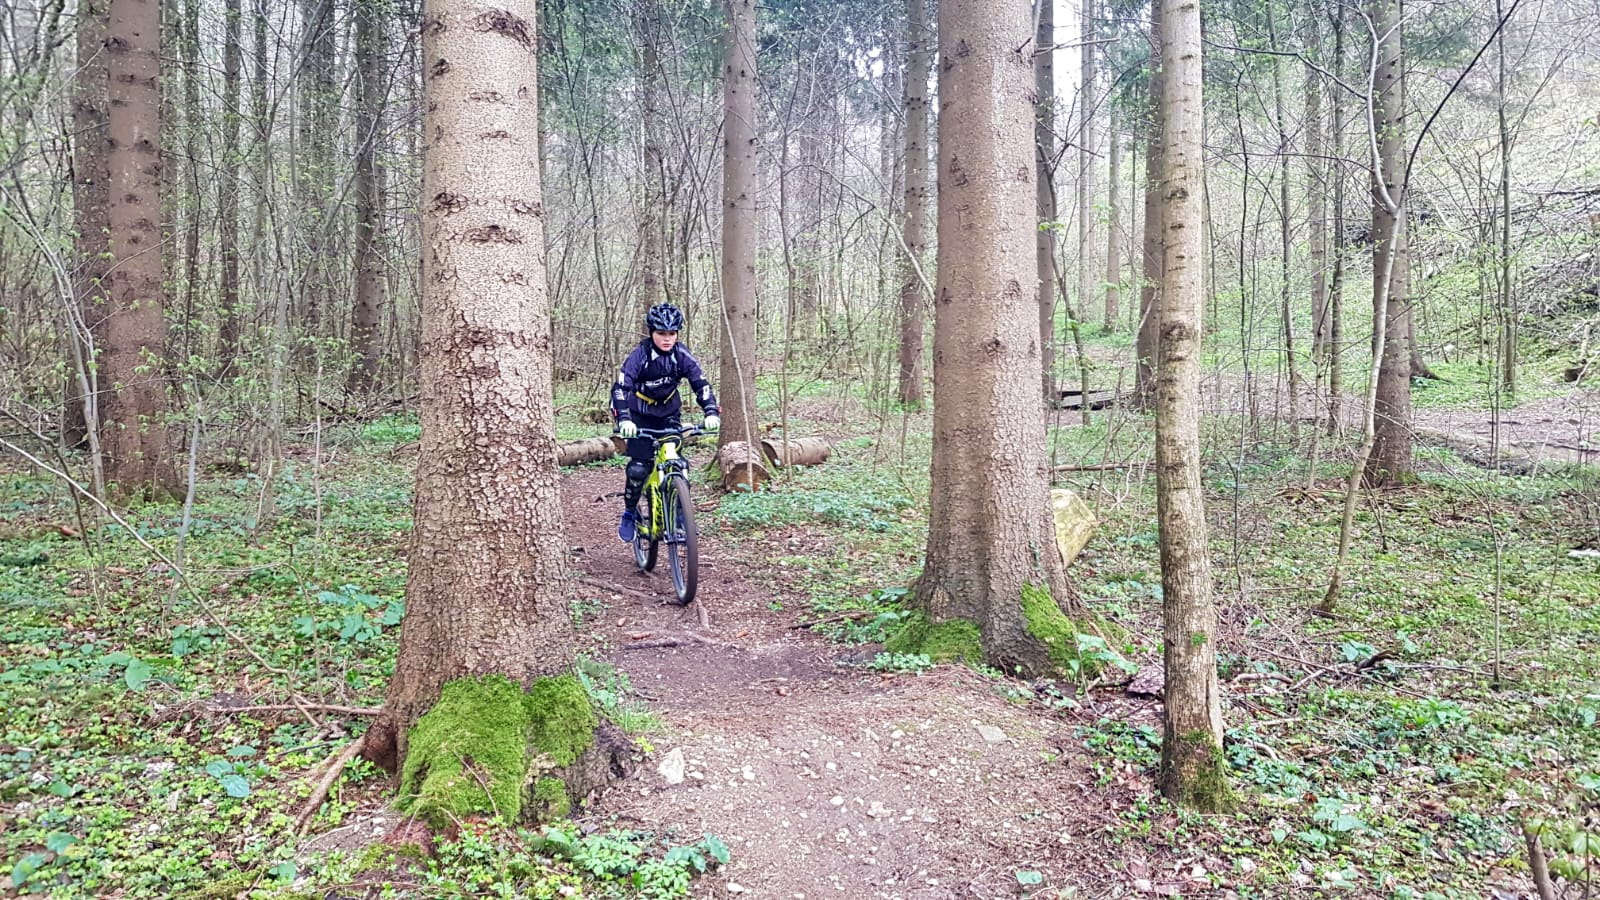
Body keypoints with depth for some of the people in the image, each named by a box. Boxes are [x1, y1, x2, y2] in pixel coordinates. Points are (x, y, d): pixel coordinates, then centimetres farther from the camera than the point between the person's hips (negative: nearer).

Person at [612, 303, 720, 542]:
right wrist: (624, 419, -48)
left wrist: (712, 412, -36)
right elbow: (620, 388, -32)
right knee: (639, 468, -11)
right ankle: (629, 513, 10)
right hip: (640, 416, -2)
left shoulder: (682, 355, -15)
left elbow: (701, 385, -18)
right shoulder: (639, 356, -23)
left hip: (668, 414, 2)